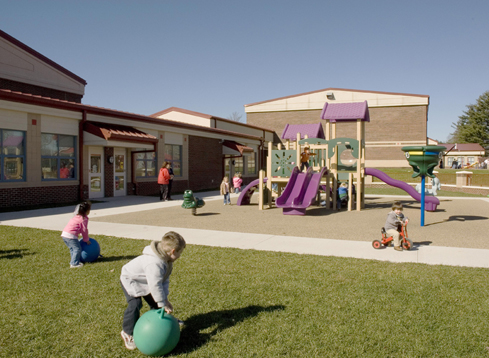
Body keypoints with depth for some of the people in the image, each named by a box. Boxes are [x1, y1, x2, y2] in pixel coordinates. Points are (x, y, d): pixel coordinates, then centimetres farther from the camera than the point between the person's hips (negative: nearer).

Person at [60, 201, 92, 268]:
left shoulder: (77, 216, 21)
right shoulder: (84, 219, -6)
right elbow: (84, 230, -3)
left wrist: (85, 238, 34)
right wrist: (87, 240, 10)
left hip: (64, 234, 10)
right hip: (71, 235, -10)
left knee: (72, 248, 22)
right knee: (77, 249, -4)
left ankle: (73, 261, 29)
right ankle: (74, 263, -6)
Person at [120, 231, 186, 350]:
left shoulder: (167, 261, -11)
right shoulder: (154, 263, -42)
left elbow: (164, 280, -6)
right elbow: (155, 285, -39)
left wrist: (165, 299, -13)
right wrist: (163, 304, -29)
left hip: (145, 281, 9)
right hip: (130, 280, -9)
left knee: (155, 301, 13)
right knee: (135, 304, -18)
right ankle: (128, 333, -2)